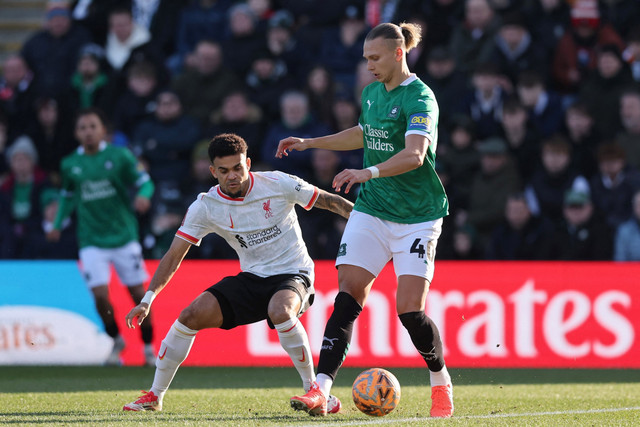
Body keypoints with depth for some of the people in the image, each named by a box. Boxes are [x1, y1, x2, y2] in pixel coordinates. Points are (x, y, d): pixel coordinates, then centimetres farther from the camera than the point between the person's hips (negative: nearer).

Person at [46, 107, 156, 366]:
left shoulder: (119, 156, -3)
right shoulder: (69, 165, 5)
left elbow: (144, 181, -1)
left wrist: (143, 196, -22)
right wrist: (58, 224, 19)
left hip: (124, 236, -1)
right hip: (92, 242, 1)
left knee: (137, 293, 1)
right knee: (100, 295, -11)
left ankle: (149, 347, 19)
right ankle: (116, 341, 15)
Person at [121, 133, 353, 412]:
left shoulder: (278, 184, -13)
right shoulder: (205, 207, -6)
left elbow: (330, 202, -3)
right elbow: (174, 256, -4)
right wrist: (147, 300, -13)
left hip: (292, 274, -4)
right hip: (252, 279, 4)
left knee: (279, 311, -38)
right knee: (191, 316, -13)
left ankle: (313, 388, -21)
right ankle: (155, 397, 2)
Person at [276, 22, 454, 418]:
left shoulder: (420, 98, -14)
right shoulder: (372, 92, 10)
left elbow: (415, 154, -31)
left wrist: (368, 172, -45)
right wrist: (310, 143, 32)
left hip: (416, 217, -6)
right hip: (370, 210, 6)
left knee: (409, 308, -10)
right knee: (348, 296, -8)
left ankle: (441, 382, 17)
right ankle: (320, 392, -15)